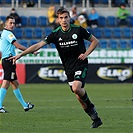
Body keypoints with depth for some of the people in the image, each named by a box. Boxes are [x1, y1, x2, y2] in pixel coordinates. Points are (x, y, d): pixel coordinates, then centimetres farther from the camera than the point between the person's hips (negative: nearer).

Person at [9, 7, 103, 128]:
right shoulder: (55, 34, -3)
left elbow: (95, 41, 4)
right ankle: (96, 119, 16)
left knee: (76, 88, -27)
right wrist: (20, 55, -17)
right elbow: (38, 45, -9)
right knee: (79, 97, 3)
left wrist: (86, 54, -10)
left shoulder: (78, 30, -8)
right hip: (69, 69, 4)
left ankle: (90, 106, -1)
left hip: (81, 65, -4)